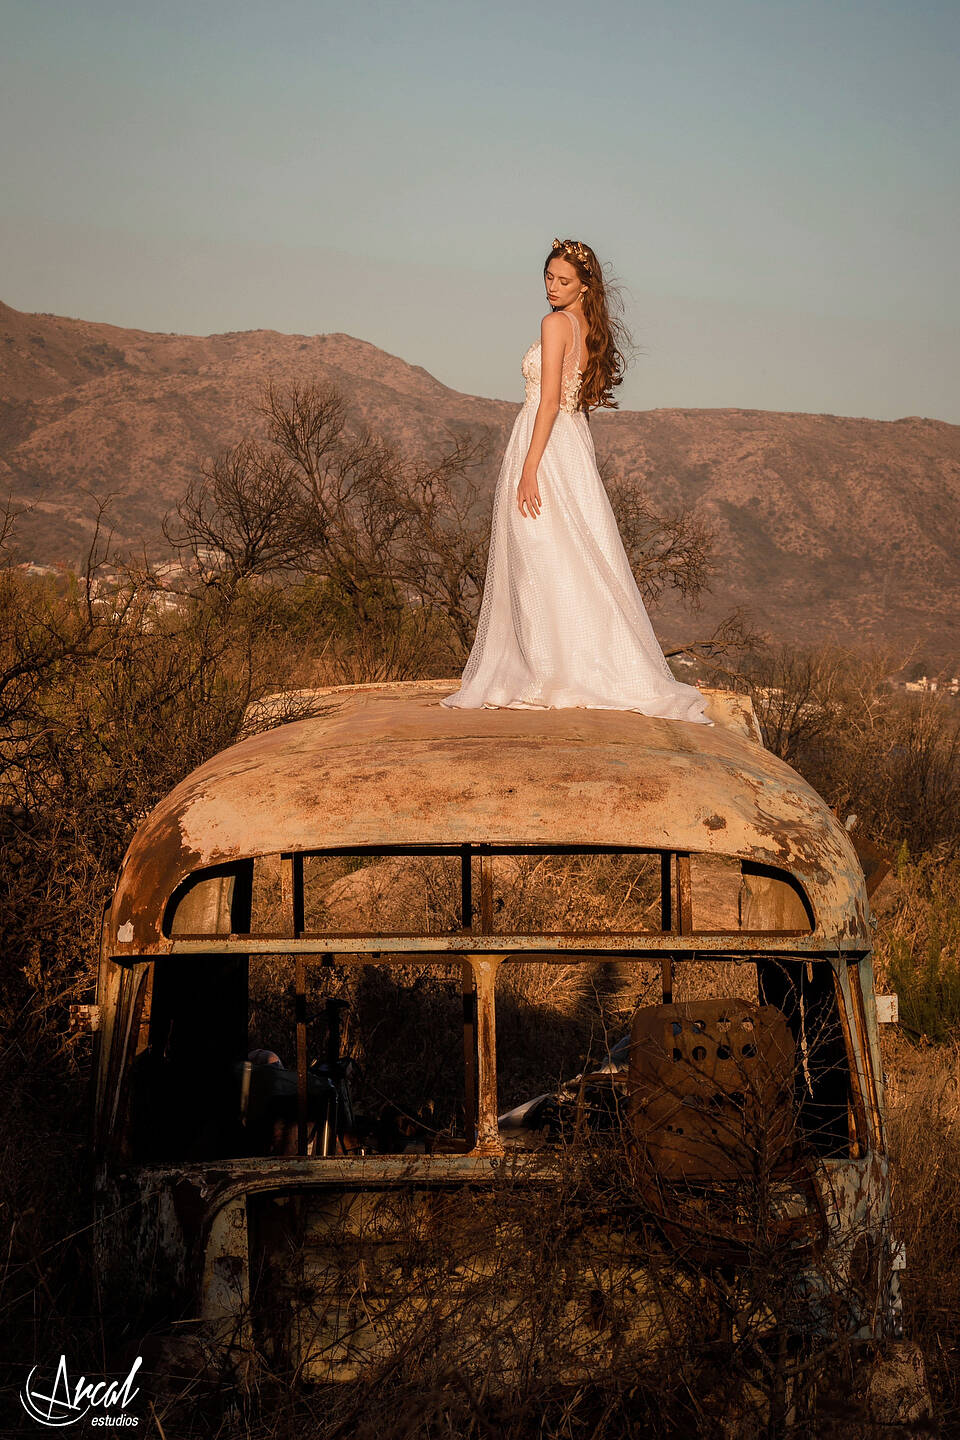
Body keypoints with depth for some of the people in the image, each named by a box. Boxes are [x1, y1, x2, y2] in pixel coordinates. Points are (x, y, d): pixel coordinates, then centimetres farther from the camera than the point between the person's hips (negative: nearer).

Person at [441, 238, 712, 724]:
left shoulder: (556, 323, -11)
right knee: (579, 559, 8)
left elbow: (550, 400, -17)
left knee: (541, 562, -5)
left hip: (544, 445, -8)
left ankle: (551, 679, -5)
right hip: (577, 444, 8)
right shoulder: (592, 329, 15)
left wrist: (529, 469, -20)